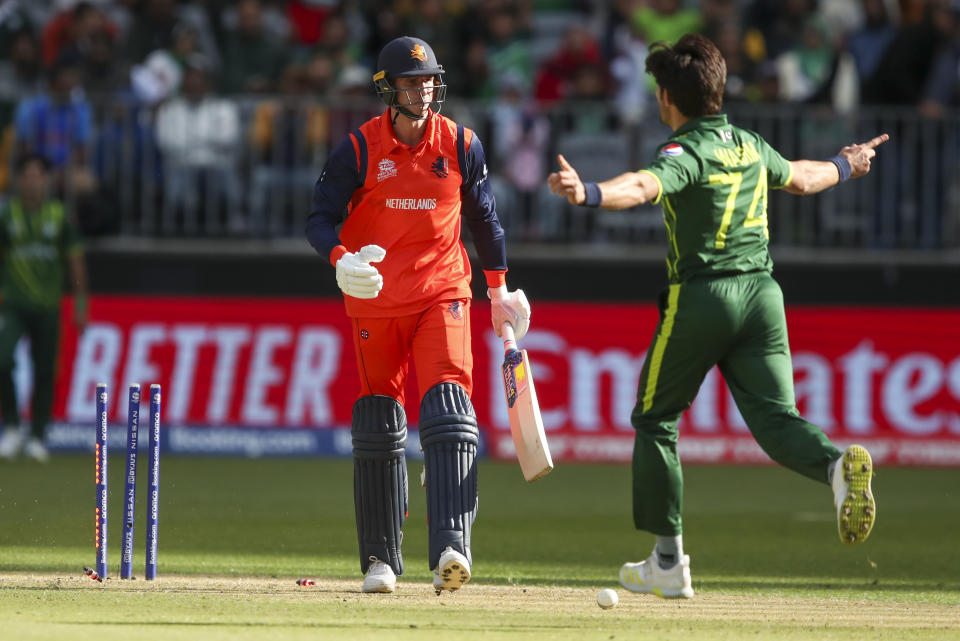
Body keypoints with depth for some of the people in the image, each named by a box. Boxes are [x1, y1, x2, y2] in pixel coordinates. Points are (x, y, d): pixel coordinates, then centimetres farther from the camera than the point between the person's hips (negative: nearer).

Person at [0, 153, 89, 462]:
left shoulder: (59, 216, 4)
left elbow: (75, 262, 8)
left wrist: (80, 306, 6)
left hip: (47, 308, 1)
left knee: (45, 372, 3)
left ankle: (37, 436, 17)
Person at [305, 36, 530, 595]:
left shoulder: (461, 146, 0)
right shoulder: (359, 149, -6)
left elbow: (484, 217, 12)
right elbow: (320, 218, -6)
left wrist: (500, 291, 17)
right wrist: (340, 260, -27)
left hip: (442, 296, 0)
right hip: (375, 299, 0)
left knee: (448, 412, -18)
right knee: (379, 427, 6)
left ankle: (451, 547, -29)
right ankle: (381, 558, 17)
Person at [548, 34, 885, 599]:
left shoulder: (687, 153, -10)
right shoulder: (751, 148, 12)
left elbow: (644, 187, -32)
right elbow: (801, 178, 32)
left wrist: (588, 193, -50)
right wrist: (845, 166, 54)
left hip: (701, 297, -6)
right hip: (762, 293, 6)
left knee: (655, 421, 10)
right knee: (776, 419, 1)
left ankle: (669, 561, 12)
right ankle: (838, 464, -32)